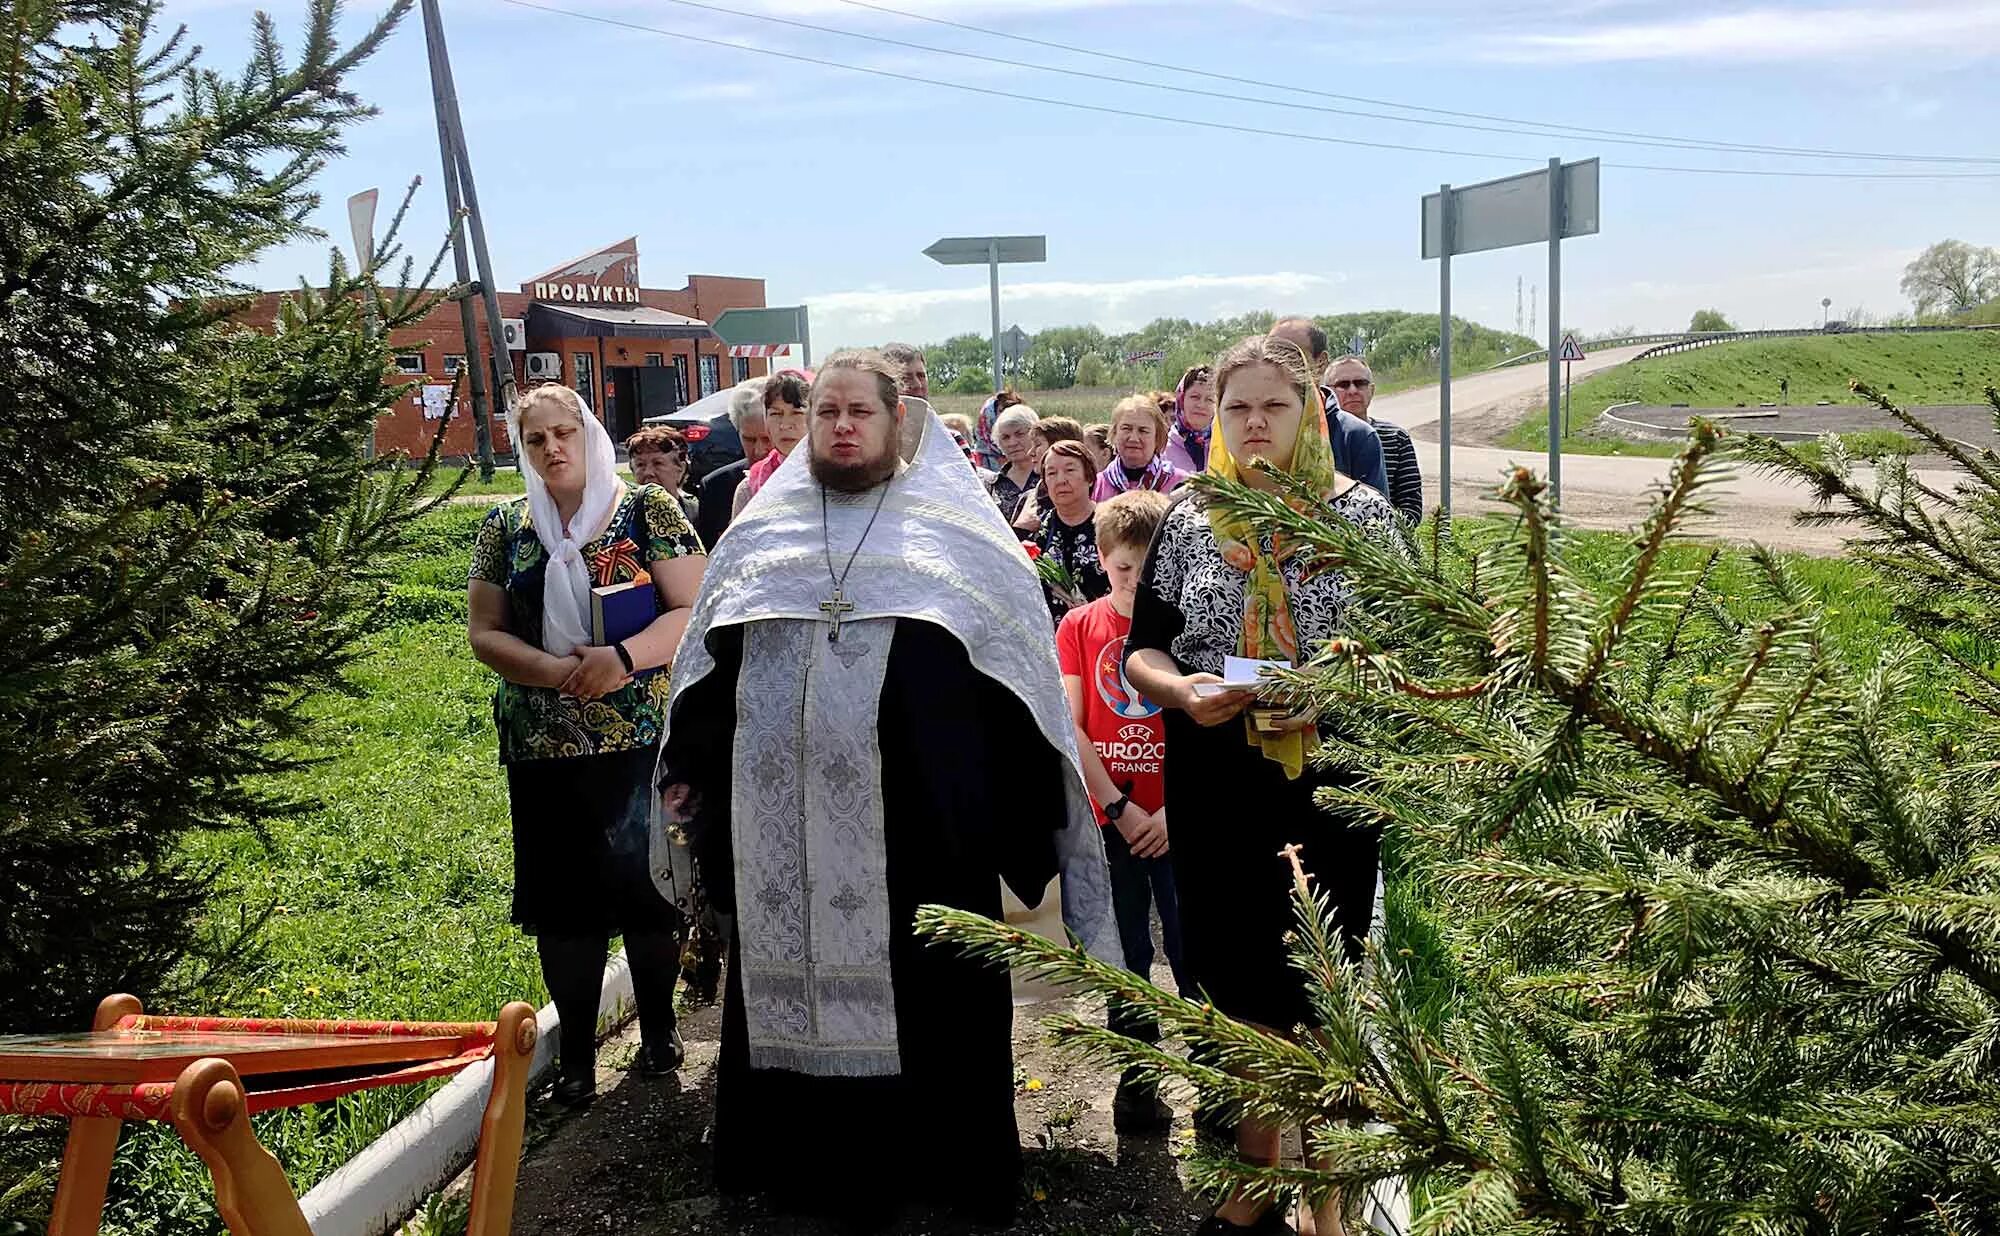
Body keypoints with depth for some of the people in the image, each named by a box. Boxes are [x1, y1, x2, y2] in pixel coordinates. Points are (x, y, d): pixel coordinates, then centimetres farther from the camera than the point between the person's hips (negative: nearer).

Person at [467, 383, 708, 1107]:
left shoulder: (647, 509, -1)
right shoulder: (505, 528, 8)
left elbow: (693, 611, -7)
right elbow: (484, 633, 4)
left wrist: (622, 658, -23)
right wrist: (558, 672, -14)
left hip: (641, 743, -2)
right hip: (542, 749, 3)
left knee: (647, 885, 5)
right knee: (561, 898, 7)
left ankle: (658, 1026, 28)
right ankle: (576, 1052, 24)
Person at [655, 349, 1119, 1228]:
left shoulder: (955, 530, 4)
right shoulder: (761, 533, 13)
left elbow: (1017, 663, 1)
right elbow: (709, 666, 17)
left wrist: (1015, 819, -4)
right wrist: (690, 774, 11)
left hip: (914, 820, -3)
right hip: (784, 828, 3)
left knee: (922, 994, 5)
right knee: (792, 988, 10)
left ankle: (937, 1163, 23)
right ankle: (808, 1159, 28)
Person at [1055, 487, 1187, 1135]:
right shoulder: (1079, 626, 2)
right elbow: (1070, 727, -2)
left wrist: (1173, 810, -13)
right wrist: (1120, 808, -8)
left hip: (1178, 820, -1)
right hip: (1111, 821, 2)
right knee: (1126, 958, 12)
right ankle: (1136, 1084, 25)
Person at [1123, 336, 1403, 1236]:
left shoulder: (1361, 514, -1)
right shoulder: (1187, 519, 4)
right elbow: (1140, 652, 5)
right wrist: (1180, 689, -16)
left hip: (1329, 781, -1)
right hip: (1214, 784, 2)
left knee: (1320, 993, 6)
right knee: (1240, 990, 12)